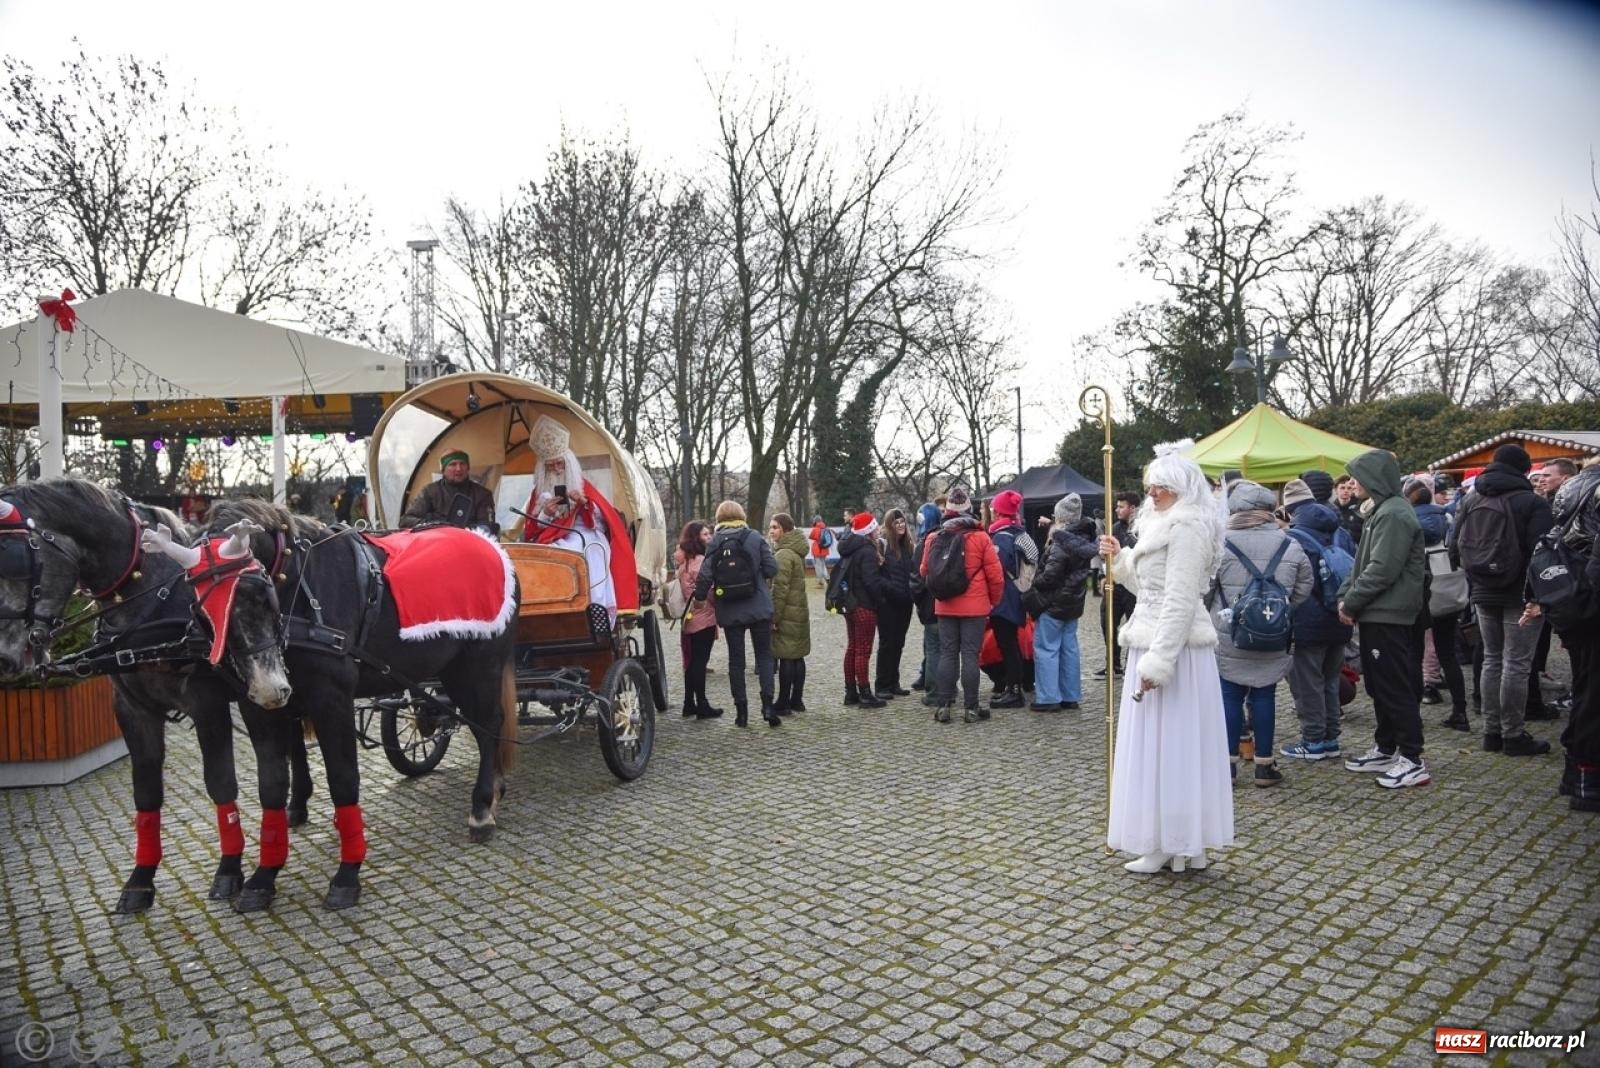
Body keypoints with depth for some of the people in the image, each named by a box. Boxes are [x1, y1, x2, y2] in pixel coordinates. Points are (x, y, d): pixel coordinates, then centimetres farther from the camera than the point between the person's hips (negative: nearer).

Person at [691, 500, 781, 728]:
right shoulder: (755, 538, -3)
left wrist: (699, 598, 9)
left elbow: (705, 575, -7)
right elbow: (771, 568, -7)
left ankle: (741, 711, 10)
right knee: (764, 655, 7)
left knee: (736, 659, 9)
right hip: (759, 608, -1)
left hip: (730, 611, 1)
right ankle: (767, 705, -6)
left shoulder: (713, 543, -2)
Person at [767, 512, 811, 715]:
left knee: (786, 658, -5)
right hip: (800, 610, 9)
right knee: (797, 656, 11)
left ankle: (784, 703, 0)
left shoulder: (783, 554, -15)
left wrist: (774, 617, -16)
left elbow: (780, 589, -19)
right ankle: (797, 700, 17)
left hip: (787, 613, -9)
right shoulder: (796, 552, 15)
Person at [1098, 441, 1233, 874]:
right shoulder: (1166, 525, 17)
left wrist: (1158, 661, -23)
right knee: (1173, 745, 13)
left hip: (1173, 648, -10)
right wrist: (1119, 559, 13)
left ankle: (1169, 845, 7)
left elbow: (1180, 601, -20)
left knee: (1167, 743, -3)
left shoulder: (1186, 527, -14)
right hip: (1159, 644, 10)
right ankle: (1184, 843, 22)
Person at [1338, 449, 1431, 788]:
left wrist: (1351, 602, -14)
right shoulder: (1381, 511, 16)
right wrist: (1345, 595, 7)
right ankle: (1385, 749, 25)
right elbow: (1362, 564, 19)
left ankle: (1412, 760, 2)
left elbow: (1382, 570, -22)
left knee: (1396, 688, -5)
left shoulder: (1394, 514, -16)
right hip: (1376, 614, 10)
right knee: (1378, 686, 16)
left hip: (1388, 616, -10)